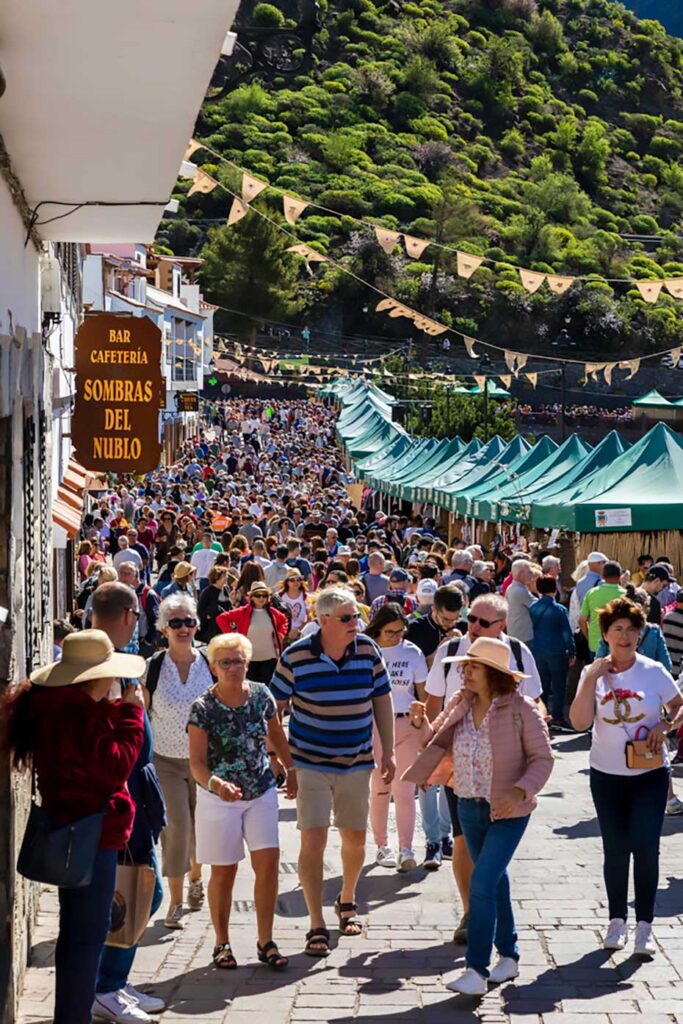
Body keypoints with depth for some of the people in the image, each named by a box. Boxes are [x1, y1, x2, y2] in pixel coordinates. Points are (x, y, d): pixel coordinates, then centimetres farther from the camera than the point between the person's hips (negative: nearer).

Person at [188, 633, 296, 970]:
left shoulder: (261, 695, -4)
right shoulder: (203, 708, -15)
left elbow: (276, 734, 13)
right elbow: (197, 762, -19)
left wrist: (291, 769, 18)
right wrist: (215, 783, -38)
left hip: (261, 793, 3)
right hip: (219, 799, -3)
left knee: (268, 863, -5)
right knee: (223, 872, 5)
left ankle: (265, 942, 6)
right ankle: (222, 943, 21)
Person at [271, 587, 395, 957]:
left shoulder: (368, 650, -3)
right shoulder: (296, 656, -12)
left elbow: (382, 699, 7)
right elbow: (274, 704, -2)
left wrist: (388, 752, 6)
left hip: (356, 761, 3)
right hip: (310, 762, -3)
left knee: (355, 839, 13)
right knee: (313, 840, -9)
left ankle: (346, 901, 40)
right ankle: (317, 926, 0)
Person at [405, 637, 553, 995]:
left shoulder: (520, 709, -15)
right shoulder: (460, 705, 1)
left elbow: (543, 758, -12)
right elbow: (437, 742, 11)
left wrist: (520, 791, -26)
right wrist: (422, 722, -8)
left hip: (507, 811, -6)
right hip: (469, 806, 6)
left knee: (482, 884, -14)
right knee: (494, 883, 18)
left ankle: (477, 971, -9)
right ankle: (508, 956, 33)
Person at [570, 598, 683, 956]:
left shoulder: (653, 671, -5)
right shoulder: (594, 674, -2)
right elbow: (579, 722, -14)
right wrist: (591, 679, -19)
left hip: (650, 775, -1)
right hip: (607, 775, 1)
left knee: (645, 846, -7)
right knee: (615, 850, 9)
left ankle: (644, 926, 3)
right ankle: (617, 921, 24)